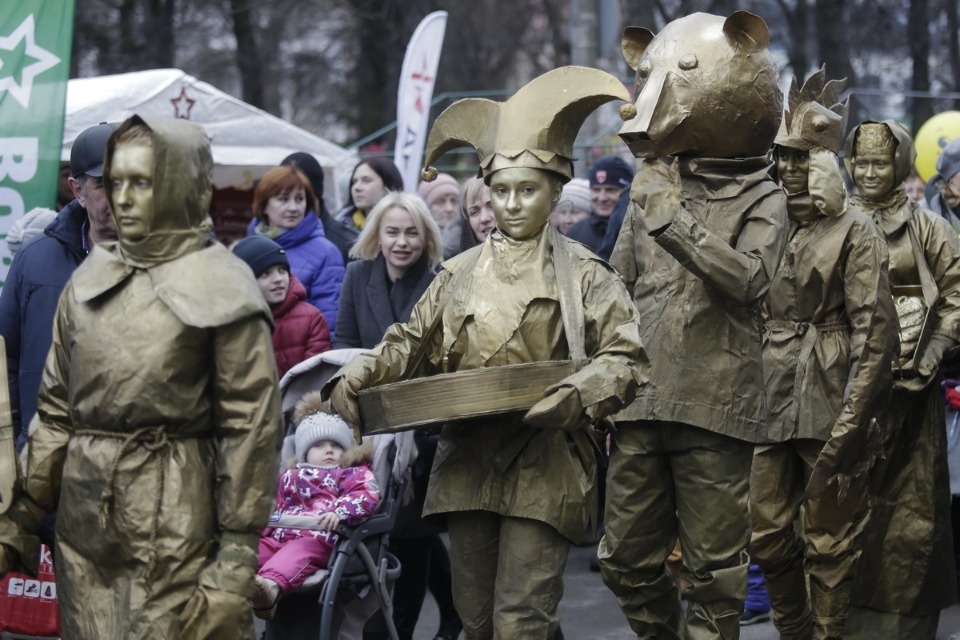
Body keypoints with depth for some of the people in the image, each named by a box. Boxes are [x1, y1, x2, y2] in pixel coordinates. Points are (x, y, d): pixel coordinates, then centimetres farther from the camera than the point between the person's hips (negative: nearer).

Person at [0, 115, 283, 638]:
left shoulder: (221, 290, -4)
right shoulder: (88, 280, 10)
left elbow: (250, 426, -7)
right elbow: (54, 411, 13)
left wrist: (236, 559, -11)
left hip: (175, 526, -4)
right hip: (85, 521, 4)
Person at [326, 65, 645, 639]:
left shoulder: (583, 274, -1)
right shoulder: (461, 274, 12)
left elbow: (625, 359, -6)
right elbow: (413, 341, 18)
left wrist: (576, 396, -25)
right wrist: (359, 375, 0)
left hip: (543, 468, -5)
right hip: (468, 465, 5)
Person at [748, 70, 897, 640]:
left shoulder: (856, 233, -5)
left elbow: (876, 333, -11)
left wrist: (851, 426, -16)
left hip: (829, 407, -6)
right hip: (771, 404, 6)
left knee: (830, 544, 1)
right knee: (768, 537, 10)